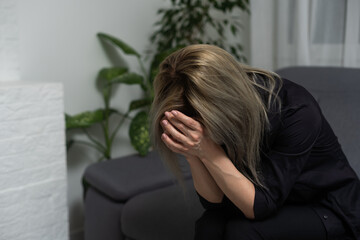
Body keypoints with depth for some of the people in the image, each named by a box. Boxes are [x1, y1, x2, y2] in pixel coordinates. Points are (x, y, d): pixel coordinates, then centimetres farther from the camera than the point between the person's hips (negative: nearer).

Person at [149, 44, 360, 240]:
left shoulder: (296, 111, -30)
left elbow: (259, 207, -28)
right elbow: (215, 202, -14)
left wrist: (208, 153, -39)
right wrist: (193, 155, -32)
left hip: (329, 212, -4)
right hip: (276, 210, 4)